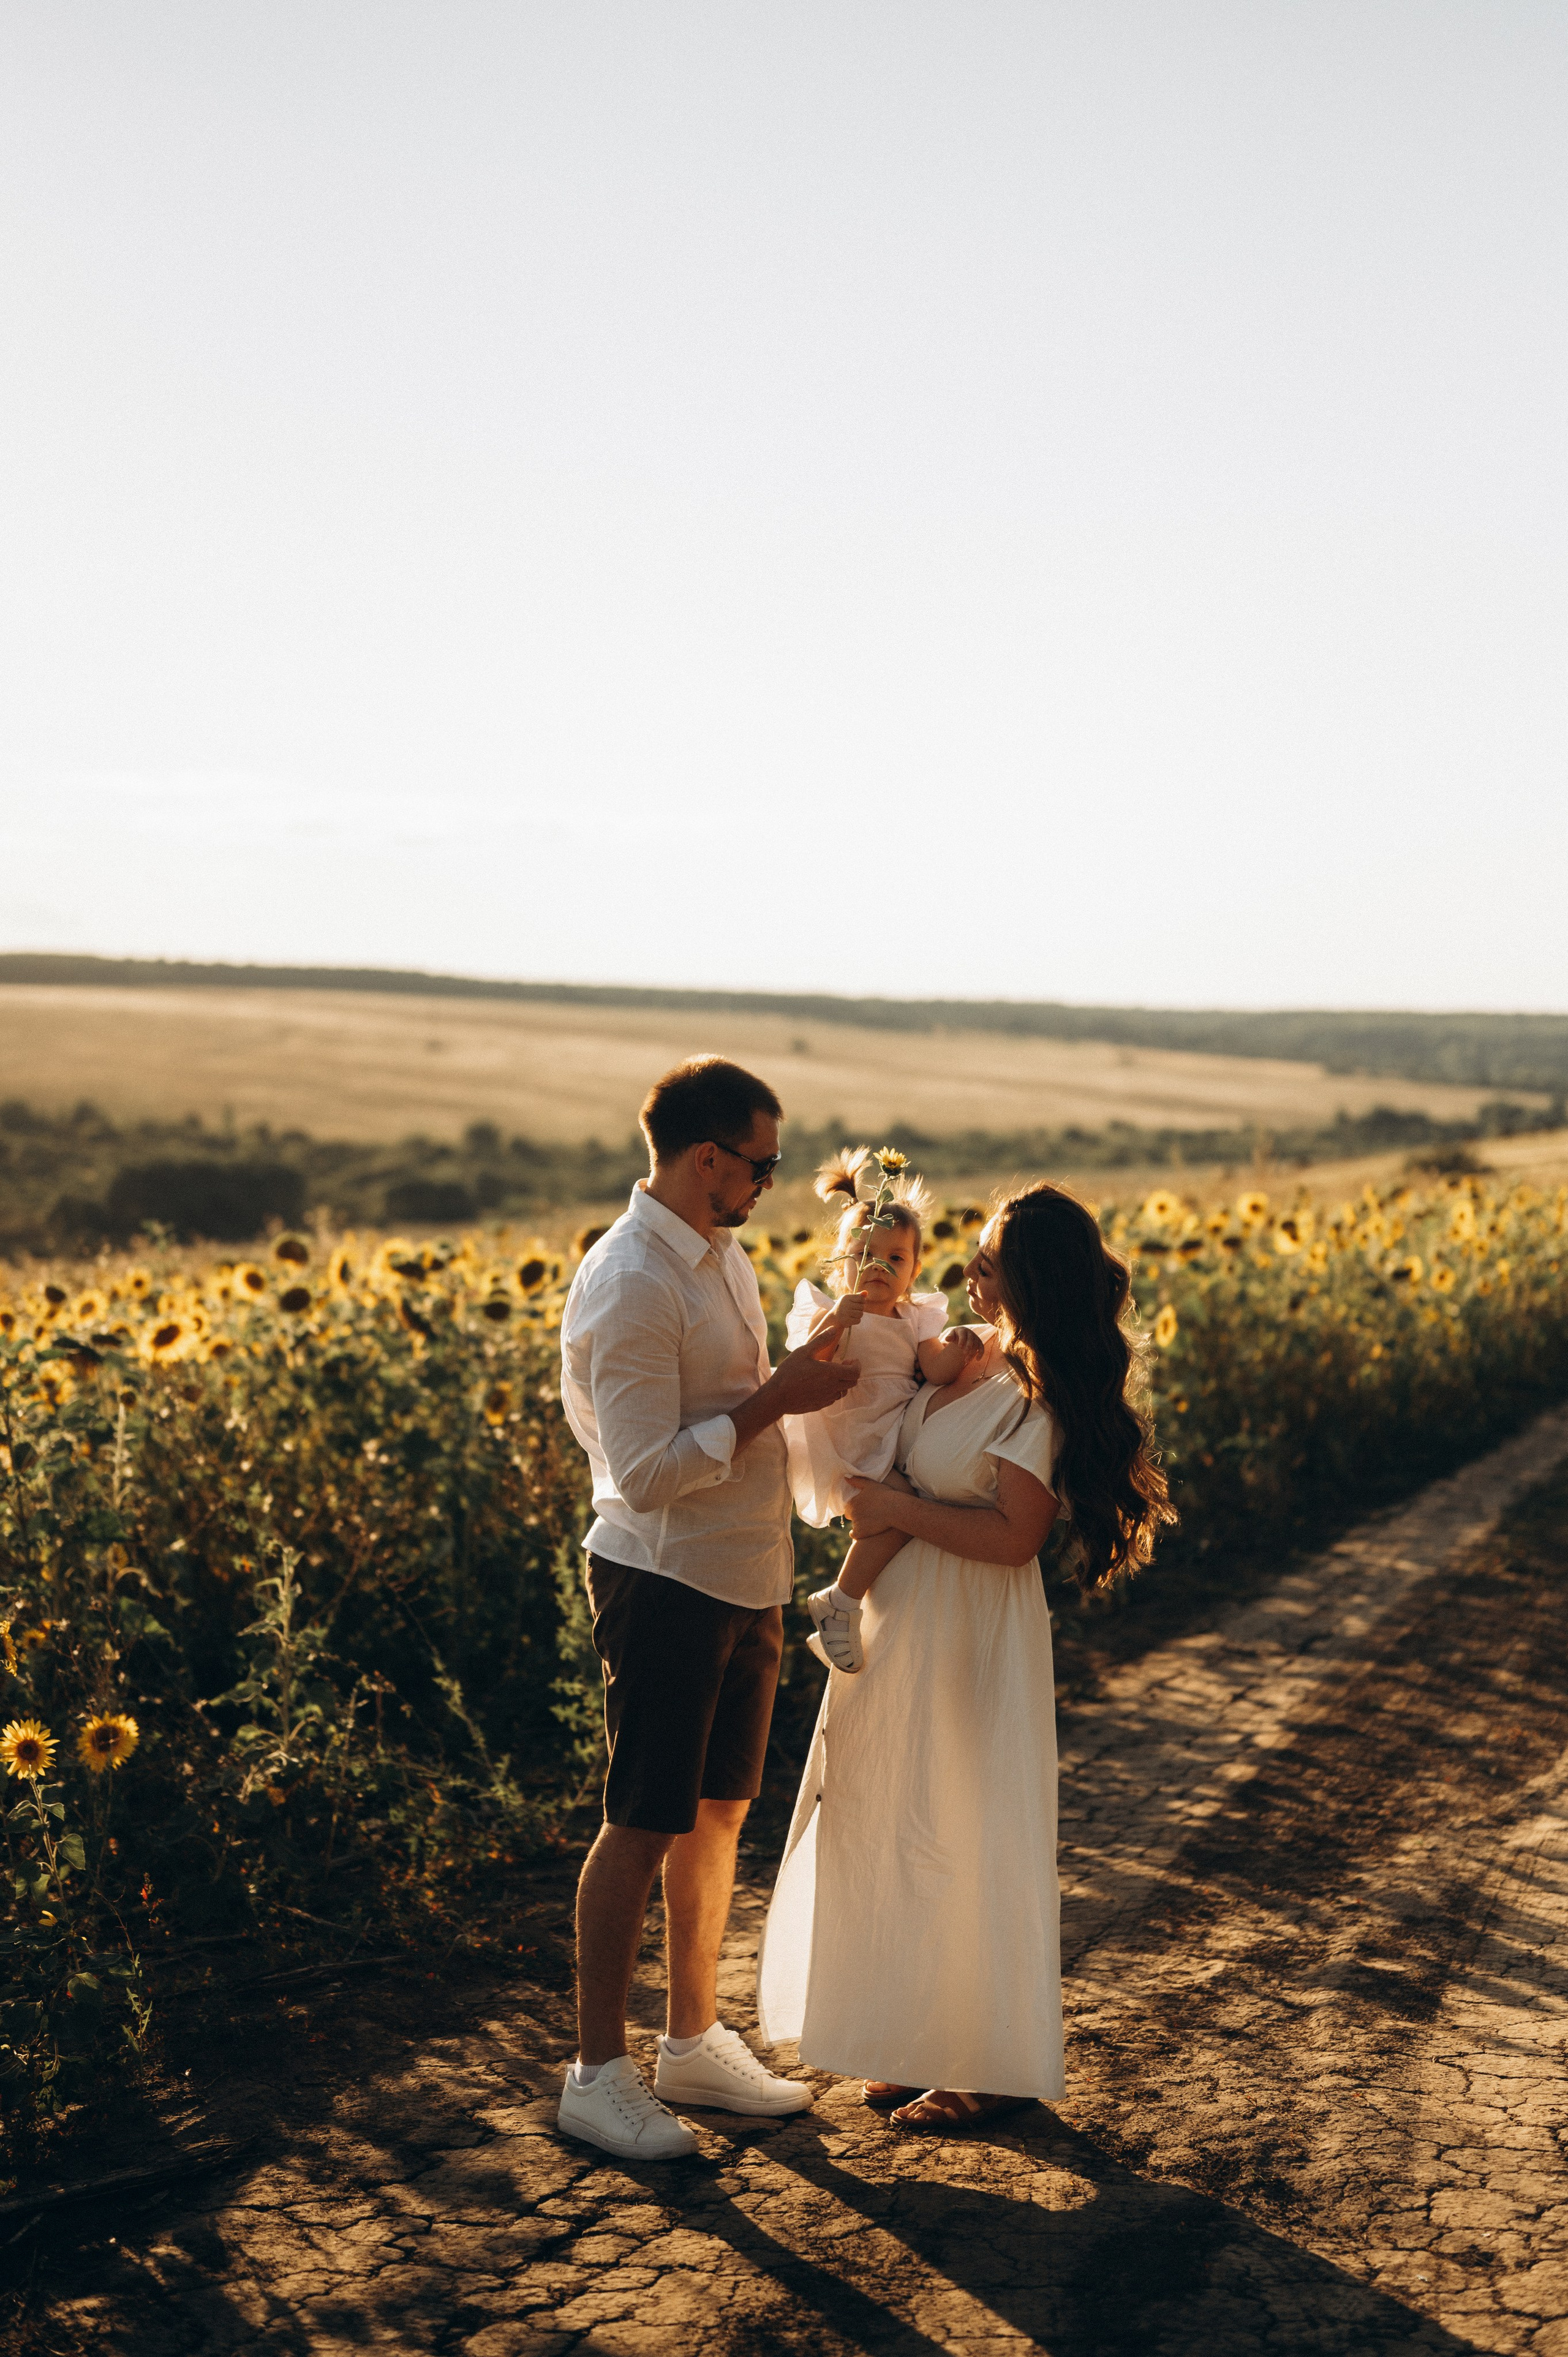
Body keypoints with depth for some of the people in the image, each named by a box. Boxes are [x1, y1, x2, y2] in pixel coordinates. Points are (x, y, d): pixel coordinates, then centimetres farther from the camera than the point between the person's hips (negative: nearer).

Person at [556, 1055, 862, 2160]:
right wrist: (774, 1400, -19)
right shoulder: (631, 1286, -20)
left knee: (720, 1816, 16)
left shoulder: (721, 1255, 10)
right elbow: (648, 1473, -23)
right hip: (666, 1583, -9)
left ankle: (696, 2042, 29)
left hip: (746, 1579, 9)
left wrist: (796, 1377, 4)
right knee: (645, 1825, 0)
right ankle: (598, 2073, 14)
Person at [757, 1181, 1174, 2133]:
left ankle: (997, 2068, 19)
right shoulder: (975, 1352, 4)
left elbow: (1015, 1535, -24)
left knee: (965, 1841, 3)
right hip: (908, 1622, 9)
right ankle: (931, 2047, 32)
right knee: (908, 1833, 17)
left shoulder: (1042, 1395, -21)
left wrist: (900, 1511, -20)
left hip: (970, 1636, -9)